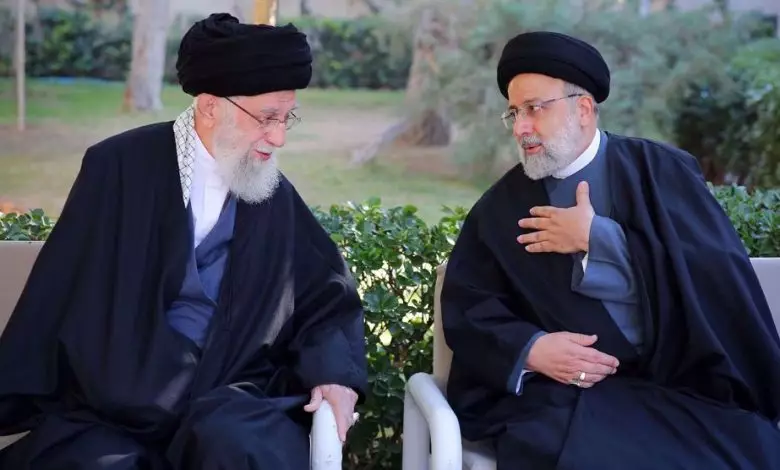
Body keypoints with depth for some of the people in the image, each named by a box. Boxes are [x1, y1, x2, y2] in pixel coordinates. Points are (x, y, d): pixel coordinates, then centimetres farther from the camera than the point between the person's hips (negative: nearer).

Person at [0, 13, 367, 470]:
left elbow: (330, 294, 16)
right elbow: (57, 297, 1)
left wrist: (335, 371, -3)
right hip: (112, 405, -1)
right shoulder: (122, 166, 0)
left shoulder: (275, 195, 7)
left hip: (228, 402, 1)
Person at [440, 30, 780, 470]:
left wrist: (596, 239, -7)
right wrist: (529, 349, -14)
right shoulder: (500, 207, 13)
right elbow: (465, 308, 6)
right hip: (562, 394, 0)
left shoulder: (663, 171, 7)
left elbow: (721, 269, -7)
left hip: (680, 384, 0)